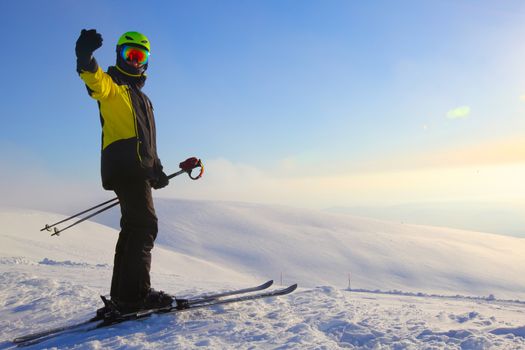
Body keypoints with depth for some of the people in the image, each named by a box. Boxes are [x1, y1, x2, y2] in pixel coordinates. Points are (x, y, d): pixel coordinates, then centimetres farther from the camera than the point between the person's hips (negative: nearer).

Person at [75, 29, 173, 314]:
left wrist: (156, 169, 25)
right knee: (144, 225, -16)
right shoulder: (111, 84, 5)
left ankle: (122, 297, 14)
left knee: (134, 227, 8)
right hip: (124, 165, -9)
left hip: (139, 170, 9)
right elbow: (96, 83, -22)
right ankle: (135, 294, -15)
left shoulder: (141, 97, 31)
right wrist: (86, 61, -43)